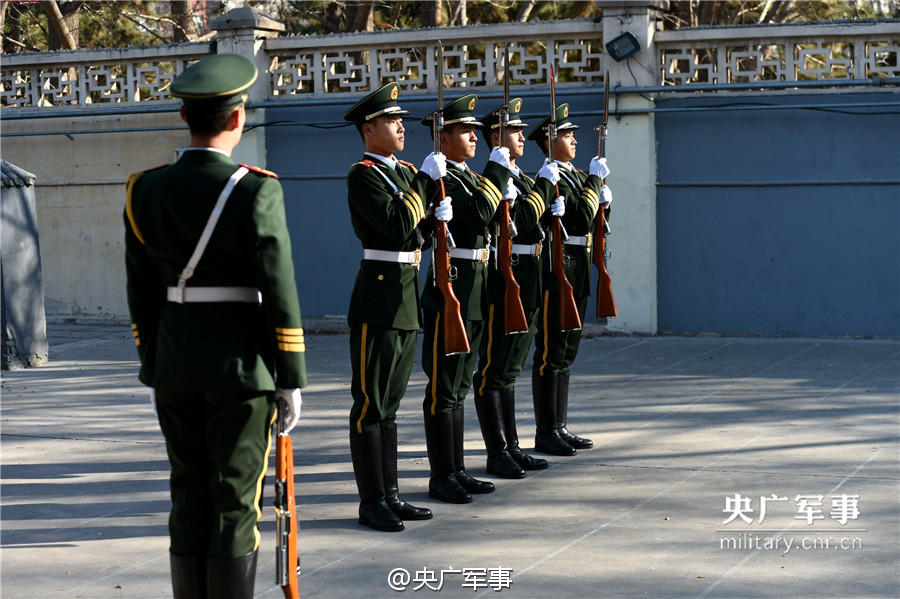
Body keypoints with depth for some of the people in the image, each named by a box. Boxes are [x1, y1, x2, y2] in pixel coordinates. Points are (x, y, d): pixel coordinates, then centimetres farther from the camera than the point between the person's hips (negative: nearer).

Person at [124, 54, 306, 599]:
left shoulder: (147, 190, 3)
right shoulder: (255, 191, -12)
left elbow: (142, 294, 8)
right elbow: (280, 294, -13)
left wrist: (155, 371, 16)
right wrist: (291, 379, -6)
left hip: (175, 364, 5)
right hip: (241, 364, -5)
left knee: (189, 498, 12)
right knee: (237, 503, 2)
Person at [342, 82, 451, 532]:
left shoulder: (406, 172, 16)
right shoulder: (362, 175, -10)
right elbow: (397, 225, -22)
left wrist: (438, 217, -1)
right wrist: (425, 181, -15)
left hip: (407, 298, 9)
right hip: (377, 297, -9)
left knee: (389, 402, 13)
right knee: (371, 403, -2)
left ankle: (390, 495, 19)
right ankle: (372, 501, 3)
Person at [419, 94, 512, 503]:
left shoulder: (468, 177, 16)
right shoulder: (437, 179, -13)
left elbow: (488, 223, 18)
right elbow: (478, 213, -27)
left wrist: (504, 193, 4)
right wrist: (498, 168, -20)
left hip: (474, 294, 10)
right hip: (449, 289, -10)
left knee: (459, 387, 14)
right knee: (444, 388, -3)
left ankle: (456, 470, 22)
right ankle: (442, 476, 4)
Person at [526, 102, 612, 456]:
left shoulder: (577, 177, 16)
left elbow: (593, 226, 20)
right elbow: (580, 221, -24)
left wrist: (603, 202, 2)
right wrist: (596, 180, -16)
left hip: (578, 274, 10)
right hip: (557, 272, -10)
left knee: (566, 353, 13)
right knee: (551, 354, -5)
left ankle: (560, 427, 20)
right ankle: (546, 433, 0)